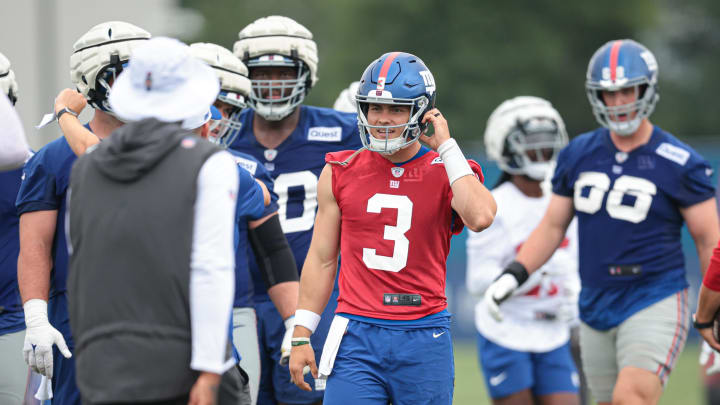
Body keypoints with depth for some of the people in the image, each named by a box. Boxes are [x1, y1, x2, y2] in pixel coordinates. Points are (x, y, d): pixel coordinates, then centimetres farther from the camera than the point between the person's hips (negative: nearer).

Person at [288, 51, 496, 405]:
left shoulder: (445, 173, 2)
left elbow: (479, 217, -21)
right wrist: (301, 336, 8)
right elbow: (321, 260, 12)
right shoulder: (342, 173, 7)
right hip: (357, 336, 1)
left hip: (423, 336, -1)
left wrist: (446, 148, -12)